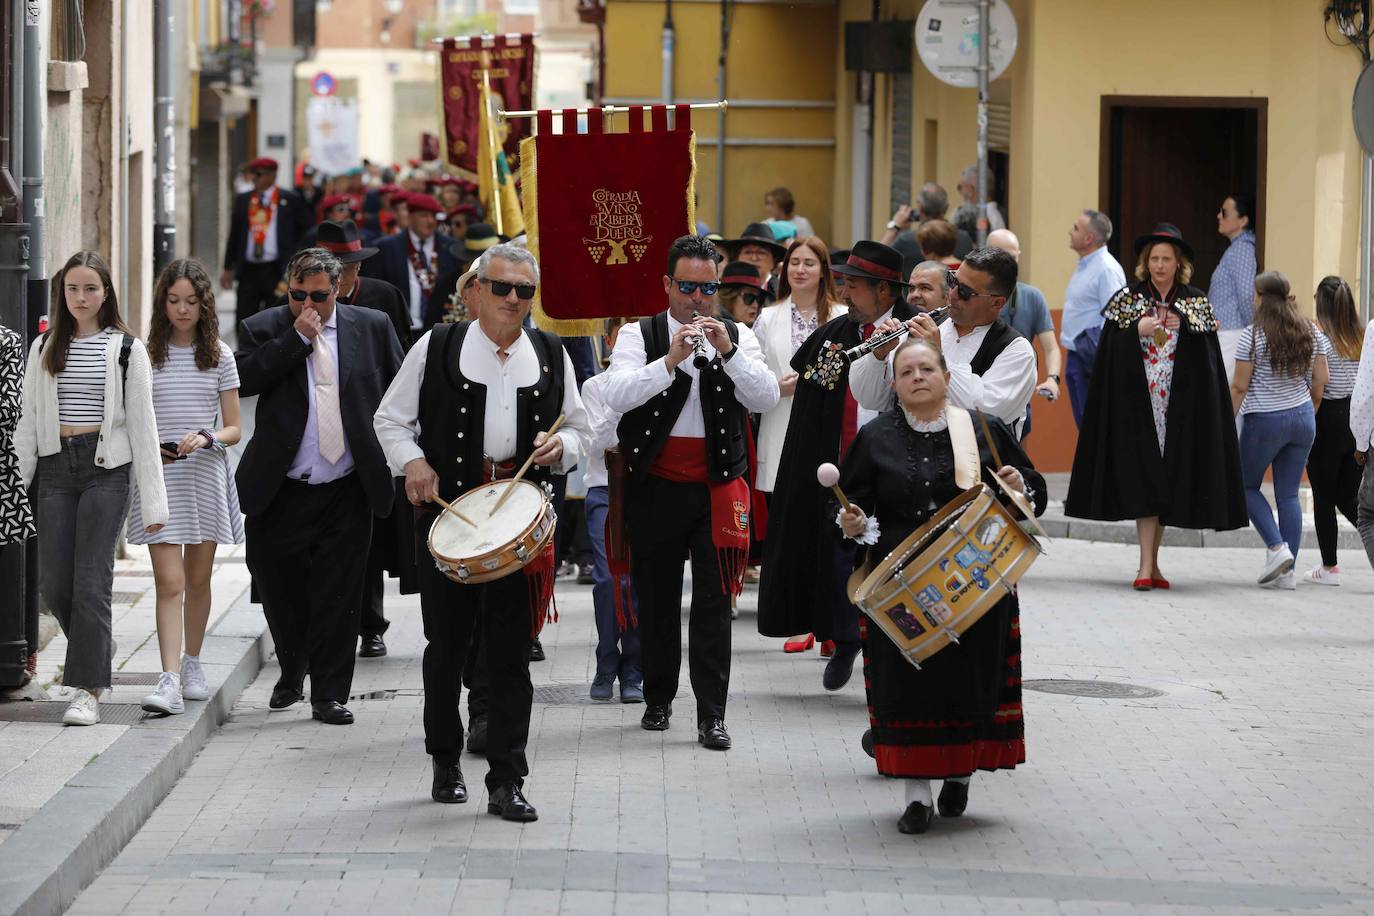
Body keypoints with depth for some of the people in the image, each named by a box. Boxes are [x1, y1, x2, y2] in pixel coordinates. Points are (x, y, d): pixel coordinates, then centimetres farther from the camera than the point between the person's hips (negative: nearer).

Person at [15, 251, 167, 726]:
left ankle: (88, 691, -6)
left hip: (106, 469, -3)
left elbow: (142, 425, 1)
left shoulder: (125, 349, 2)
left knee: (91, 581, -10)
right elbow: (27, 421, 13)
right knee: (54, 583, 1)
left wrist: (153, 500, -3)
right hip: (55, 468, 3)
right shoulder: (44, 348, 11)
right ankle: (98, 647, 29)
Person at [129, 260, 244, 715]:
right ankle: (169, 681, -17)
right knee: (169, 581, -10)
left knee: (198, 579, 12)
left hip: (205, 474, 2)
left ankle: (192, 664, 30)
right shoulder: (146, 354, 2)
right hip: (158, 476, -2)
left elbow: (233, 429, 5)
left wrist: (206, 439, -15)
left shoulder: (219, 355, 5)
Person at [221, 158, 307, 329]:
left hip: (277, 270, -3)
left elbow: (306, 232, 3)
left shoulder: (290, 200, 1)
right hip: (248, 270, 3)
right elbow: (234, 236, 15)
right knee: (244, 319, 0)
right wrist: (228, 268, 11)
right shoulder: (242, 200, 12)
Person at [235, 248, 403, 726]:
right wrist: (297, 338, -15)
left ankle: (329, 695, 9)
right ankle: (292, 672, 33)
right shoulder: (263, 328, 2)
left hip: (347, 490, 0)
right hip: (280, 490, 0)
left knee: (338, 597, 1)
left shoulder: (372, 327, 6)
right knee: (278, 587, 8)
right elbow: (244, 380, -14)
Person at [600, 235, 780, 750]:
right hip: (655, 489, 0)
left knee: (714, 602, -4)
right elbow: (616, 395, -15)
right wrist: (670, 360, -27)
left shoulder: (737, 337, 7)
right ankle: (658, 698, 24)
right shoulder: (639, 335, 1)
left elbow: (766, 399, -6)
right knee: (655, 598, 10)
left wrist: (728, 352, -19)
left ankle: (712, 713, -4)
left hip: (716, 490, 0)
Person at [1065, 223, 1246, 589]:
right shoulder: (1127, 299, 5)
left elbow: (1206, 358, 3)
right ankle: (1146, 566, -14)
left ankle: (1152, 562, 17)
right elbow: (1111, 351, -2)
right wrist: (1137, 330, -16)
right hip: (1137, 404, -2)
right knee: (1143, 480, -10)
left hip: (1179, 407, 2)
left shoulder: (1196, 303, 7)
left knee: (1167, 482, 5)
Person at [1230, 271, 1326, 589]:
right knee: (1289, 494, 7)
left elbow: (1239, 387, -10)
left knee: (1248, 486, 13)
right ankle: (1287, 571, 3)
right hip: (1302, 417, 5)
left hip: (1264, 420, -5)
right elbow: (1320, 381, 8)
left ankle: (1277, 547, -6)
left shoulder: (1252, 336, -11)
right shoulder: (1311, 333, 4)